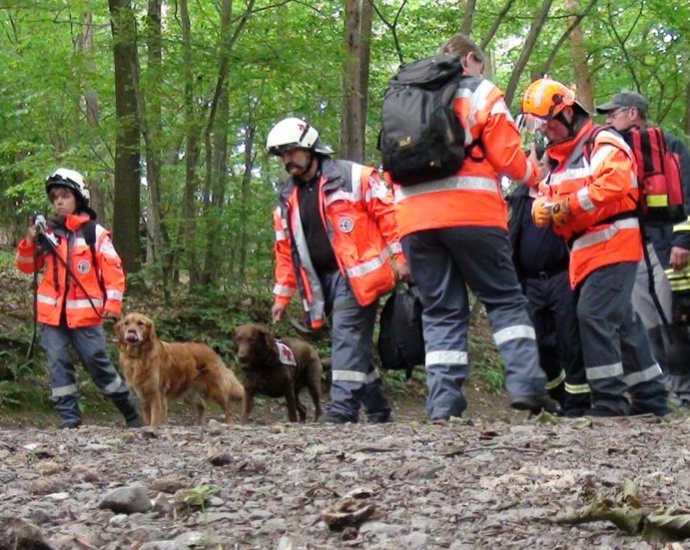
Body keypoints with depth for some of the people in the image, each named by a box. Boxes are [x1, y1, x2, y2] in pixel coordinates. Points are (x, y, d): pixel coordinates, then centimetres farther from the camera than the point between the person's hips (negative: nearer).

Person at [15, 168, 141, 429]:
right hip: (52, 312, 4)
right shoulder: (47, 232, 8)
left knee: (97, 362, -1)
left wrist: (113, 302, -12)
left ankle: (130, 412, 12)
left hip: (85, 312, -3)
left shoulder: (95, 232, -1)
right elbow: (27, 266, 13)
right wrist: (30, 242, -5)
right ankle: (69, 417, 2)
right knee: (58, 363, -2)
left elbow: (113, 269, -2)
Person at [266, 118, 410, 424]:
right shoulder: (288, 199, 16)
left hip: (356, 274, -7)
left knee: (347, 335, -17)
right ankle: (377, 409, 17)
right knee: (355, 343, 10)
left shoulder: (352, 177, -3)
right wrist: (282, 296, 17)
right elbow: (285, 251, 20)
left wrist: (399, 256, -13)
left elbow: (387, 212, -7)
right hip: (322, 281, 7)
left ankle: (343, 406, -23)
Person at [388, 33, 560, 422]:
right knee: (505, 299, 3)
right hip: (470, 213, -4)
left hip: (414, 218, 4)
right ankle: (526, 383, -11)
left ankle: (444, 403, -7)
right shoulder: (481, 93, 8)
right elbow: (507, 156, 1)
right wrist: (532, 173, 18)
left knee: (441, 312, 5)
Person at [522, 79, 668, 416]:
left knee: (594, 314, -19)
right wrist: (542, 209, -7)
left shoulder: (603, 145, -7)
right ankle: (650, 397, 19)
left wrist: (568, 205, -19)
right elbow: (550, 199, 17)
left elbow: (612, 185, -24)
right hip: (585, 252, 9)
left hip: (612, 245, -9)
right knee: (622, 322, 12)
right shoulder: (556, 158, 21)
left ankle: (609, 399, -18)